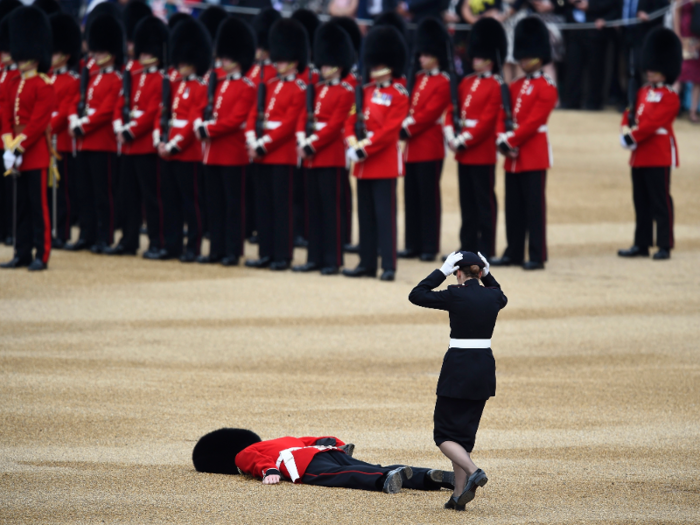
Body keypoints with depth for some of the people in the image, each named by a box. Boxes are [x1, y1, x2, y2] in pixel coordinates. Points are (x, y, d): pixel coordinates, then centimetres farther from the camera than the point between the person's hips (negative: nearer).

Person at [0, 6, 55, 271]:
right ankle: (22, 253, 15)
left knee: (39, 206, -4)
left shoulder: (44, 86, -9)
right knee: (22, 206, 11)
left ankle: (41, 256, -2)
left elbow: (38, 123, -15)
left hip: (36, 155, -7)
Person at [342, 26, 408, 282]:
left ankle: (388, 266, -7)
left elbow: (389, 130, -16)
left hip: (384, 162, -7)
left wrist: (365, 147, -19)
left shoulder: (398, 95, -7)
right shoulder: (367, 91, 14)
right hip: (363, 164, 7)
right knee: (366, 215, 10)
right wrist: (352, 143, -8)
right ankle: (367, 263, 16)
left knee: (385, 214, -7)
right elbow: (352, 119, 10)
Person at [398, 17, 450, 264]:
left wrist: (407, 129, -15)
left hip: (430, 148, -8)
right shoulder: (418, 79, 15)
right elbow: (408, 109, 14)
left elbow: (430, 113, -15)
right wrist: (403, 126, -3)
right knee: (412, 197, 9)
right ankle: (414, 245, 14)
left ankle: (430, 247, -1)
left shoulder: (443, 83, -8)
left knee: (429, 197, -4)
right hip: (412, 148, 8)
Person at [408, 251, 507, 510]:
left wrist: (442, 271, -4)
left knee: (445, 435, 3)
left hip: (458, 367, -6)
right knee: (464, 432, 14)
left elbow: (416, 295, -3)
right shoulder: (492, 297, 3)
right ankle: (459, 495, 10)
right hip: (485, 367, 6)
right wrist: (487, 275, 18)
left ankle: (473, 472, -22)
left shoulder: (455, 295, -13)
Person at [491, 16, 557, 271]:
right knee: (513, 206, 10)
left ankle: (537, 256, -3)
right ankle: (514, 252, 16)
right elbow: (503, 115, 12)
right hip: (513, 155, 7)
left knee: (534, 205, -5)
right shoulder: (515, 87, 16)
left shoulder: (546, 88, -7)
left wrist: (511, 141, -15)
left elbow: (533, 121, -15)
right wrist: (502, 139, -5)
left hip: (534, 153, -7)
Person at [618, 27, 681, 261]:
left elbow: (653, 123, -17)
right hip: (640, 155, 8)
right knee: (641, 201, 10)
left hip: (659, 155, -8)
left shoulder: (670, 97, -9)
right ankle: (642, 244, 16)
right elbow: (630, 113, 13)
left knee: (660, 201, -5)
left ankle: (665, 246, -2)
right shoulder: (643, 92, 16)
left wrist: (633, 136, -17)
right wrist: (626, 130, -6)